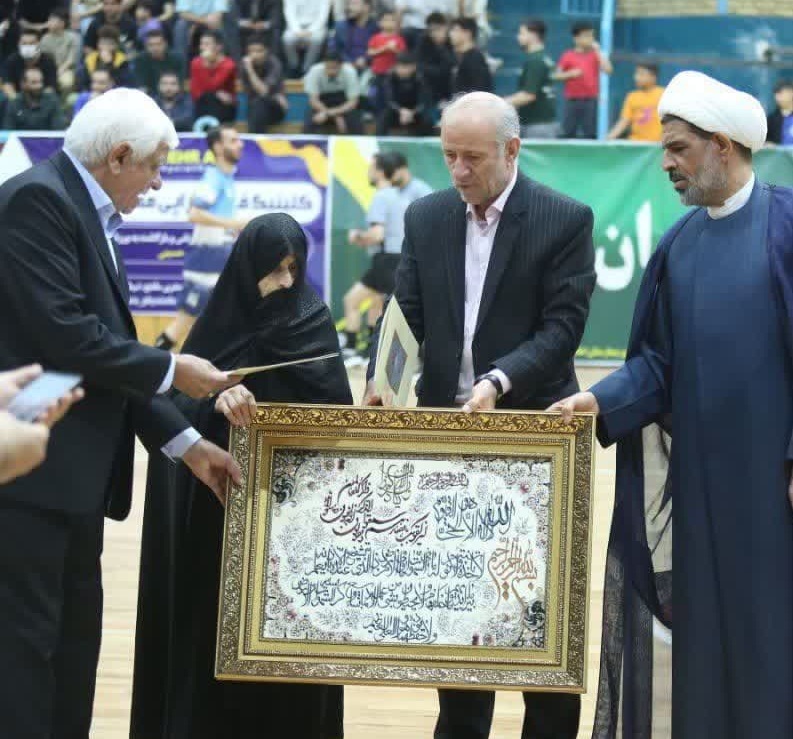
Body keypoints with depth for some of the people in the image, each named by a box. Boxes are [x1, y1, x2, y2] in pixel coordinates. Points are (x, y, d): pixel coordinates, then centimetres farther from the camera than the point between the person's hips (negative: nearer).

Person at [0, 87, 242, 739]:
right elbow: (63, 334, -21)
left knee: (74, 639, 12)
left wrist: (185, 442, 12)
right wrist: (170, 369, -10)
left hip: (71, 470, 10)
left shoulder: (88, 215, 17)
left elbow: (111, 352, 17)